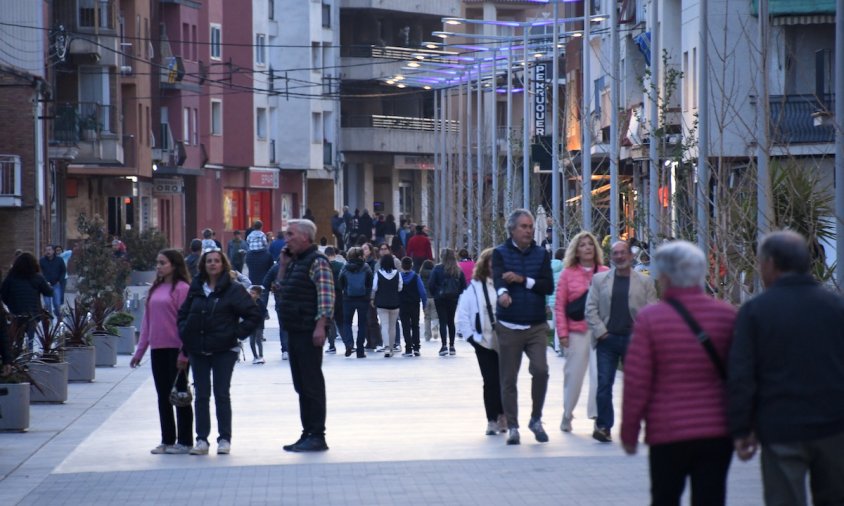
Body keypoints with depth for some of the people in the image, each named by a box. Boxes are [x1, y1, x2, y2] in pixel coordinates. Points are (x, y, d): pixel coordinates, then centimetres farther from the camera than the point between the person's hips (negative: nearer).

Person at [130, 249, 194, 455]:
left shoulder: (182, 288, -9)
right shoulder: (155, 289, 13)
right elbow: (147, 321, 15)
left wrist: (184, 352, -17)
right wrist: (140, 350, 13)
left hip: (175, 349, -7)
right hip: (157, 349, 7)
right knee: (163, 395, 11)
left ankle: (184, 441, 7)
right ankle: (167, 440, 18)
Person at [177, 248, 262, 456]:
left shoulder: (234, 289, -4)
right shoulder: (196, 289, 9)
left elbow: (254, 314, -5)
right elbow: (183, 315, 18)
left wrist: (237, 333, -9)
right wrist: (185, 336, 5)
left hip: (224, 350, -4)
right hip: (198, 350, 4)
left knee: (222, 394, -1)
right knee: (201, 395, 5)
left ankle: (225, 439, 6)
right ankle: (201, 439, 9)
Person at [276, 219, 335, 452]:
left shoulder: (317, 262, -10)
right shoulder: (295, 261, 18)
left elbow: (326, 295, -17)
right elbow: (283, 290, 25)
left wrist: (320, 326, -23)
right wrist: (283, 265, 13)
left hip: (309, 332, -10)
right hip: (295, 331, 10)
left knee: (312, 383, -6)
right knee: (301, 385, 12)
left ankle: (317, 435, -4)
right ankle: (308, 433, 17)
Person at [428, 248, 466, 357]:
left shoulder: (437, 268, -10)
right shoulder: (458, 270, 0)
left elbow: (431, 284, -12)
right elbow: (464, 285, 0)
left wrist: (435, 293, 3)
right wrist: (457, 294, 10)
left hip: (440, 298, -3)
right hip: (454, 299, 3)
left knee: (443, 321, -2)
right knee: (451, 321, 13)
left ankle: (444, 345, -12)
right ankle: (451, 346, 14)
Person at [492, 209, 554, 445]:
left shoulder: (541, 254, 9)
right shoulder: (501, 253, 2)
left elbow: (548, 286, -2)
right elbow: (498, 278, -18)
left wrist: (522, 280, -14)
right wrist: (502, 293, -40)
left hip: (536, 326, 1)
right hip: (509, 326, -1)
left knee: (541, 370, -13)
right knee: (508, 379, 2)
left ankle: (536, 419, 6)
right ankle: (512, 427, 13)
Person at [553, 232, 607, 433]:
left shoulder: (605, 273, 8)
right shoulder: (568, 274, 6)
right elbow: (559, 305, 4)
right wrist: (562, 332, -3)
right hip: (577, 331, 0)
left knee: (599, 373, -9)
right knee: (573, 373, 7)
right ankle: (567, 414, 24)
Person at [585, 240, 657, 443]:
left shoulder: (645, 281, 7)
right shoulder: (599, 279, 8)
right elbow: (591, 308, 5)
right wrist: (600, 332, -6)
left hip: (634, 339, 0)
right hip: (607, 340, 0)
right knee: (604, 384, -6)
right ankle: (604, 426, -4)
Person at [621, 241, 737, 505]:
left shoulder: (649, 318, -8)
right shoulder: (727, 315, 0)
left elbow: (636, 383, -7)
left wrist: (629, 432, 3)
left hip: (667, 433, -2)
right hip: (717, 431, 2)